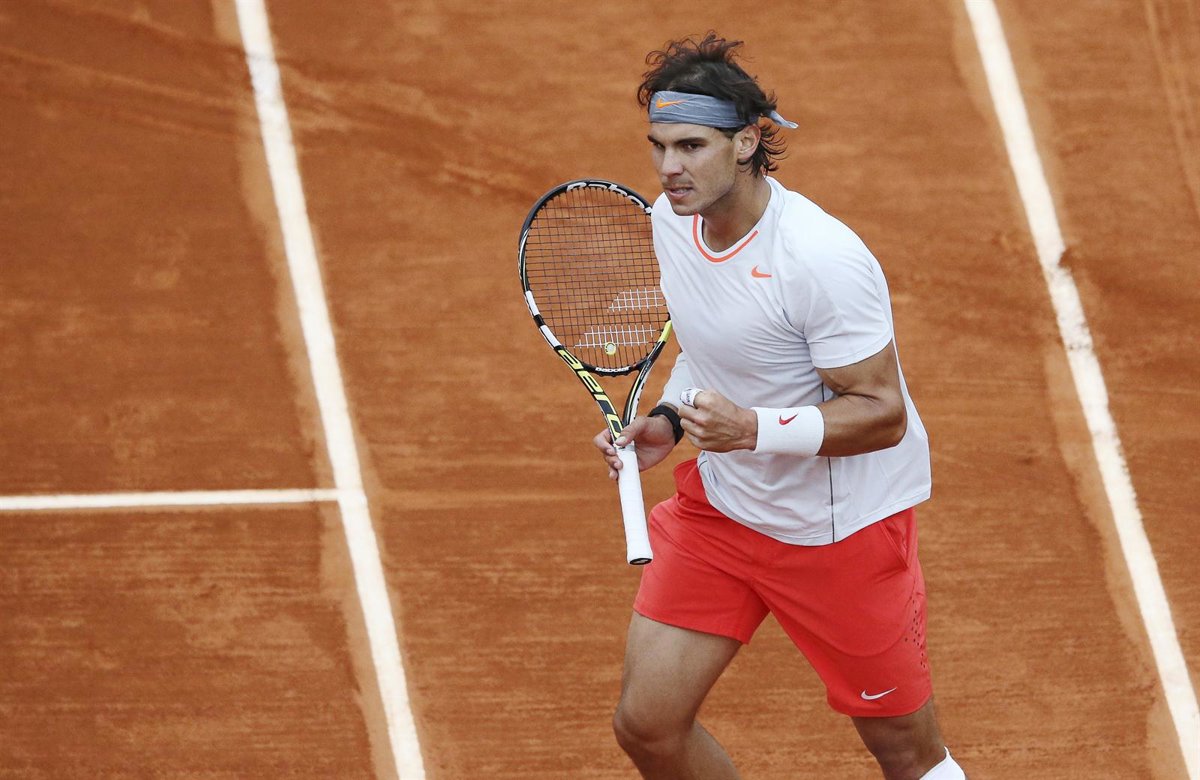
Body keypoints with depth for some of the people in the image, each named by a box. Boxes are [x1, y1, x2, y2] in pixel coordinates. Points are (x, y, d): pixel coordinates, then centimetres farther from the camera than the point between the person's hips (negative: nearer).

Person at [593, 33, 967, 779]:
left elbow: (883, 413, -24)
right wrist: (670, 420, -2)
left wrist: (753, 429, -36)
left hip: (841, 520, -7)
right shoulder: (673, 219, -3)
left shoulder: (823, 260, -28)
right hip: (720, 504, 7)